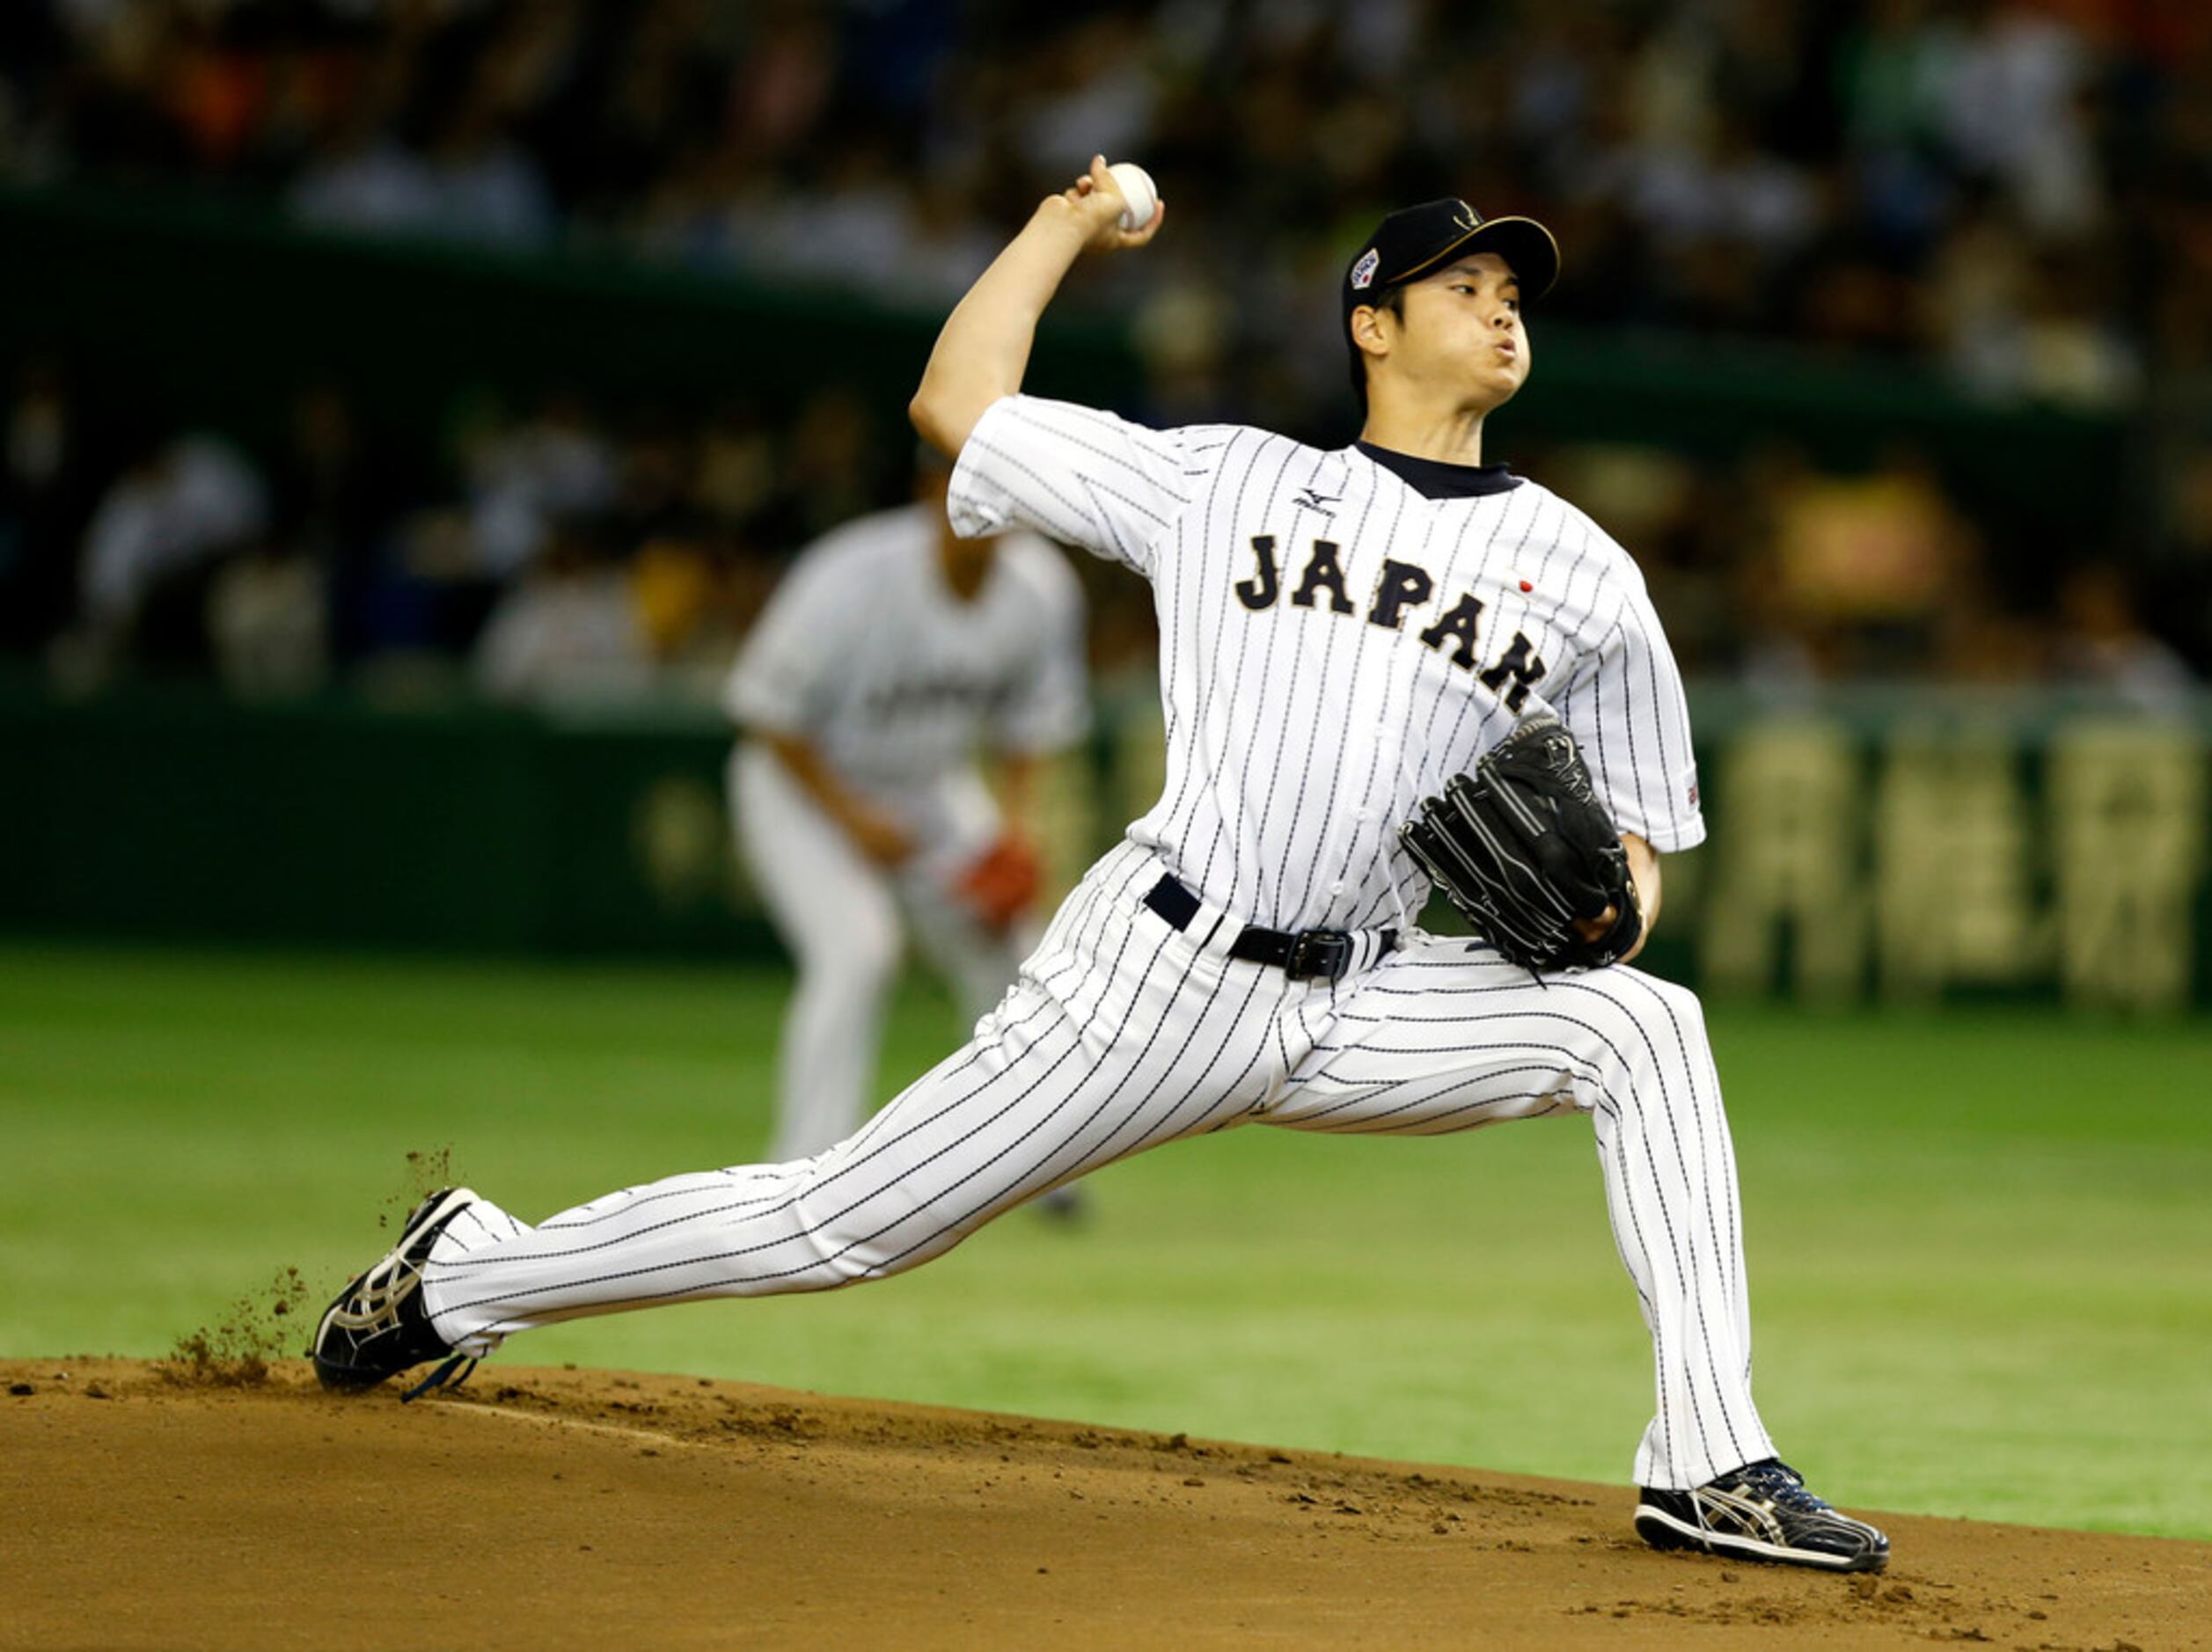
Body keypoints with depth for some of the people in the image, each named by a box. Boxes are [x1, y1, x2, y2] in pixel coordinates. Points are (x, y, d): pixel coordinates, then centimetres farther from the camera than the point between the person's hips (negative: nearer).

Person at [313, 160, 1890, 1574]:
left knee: (1642, 1023, -21)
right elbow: (959, 401, 13)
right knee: (842, 1223, -4)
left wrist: (1607, 894, -9)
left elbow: (1636, 830, 14)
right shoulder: (1222, 480, 8)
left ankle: (1710, 1464, -21)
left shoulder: (1585, 574, 11)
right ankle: (468, 1276, 16)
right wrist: (1069, 222, 21)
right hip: (1161, 971, -2)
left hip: (1361, 1011, 2)